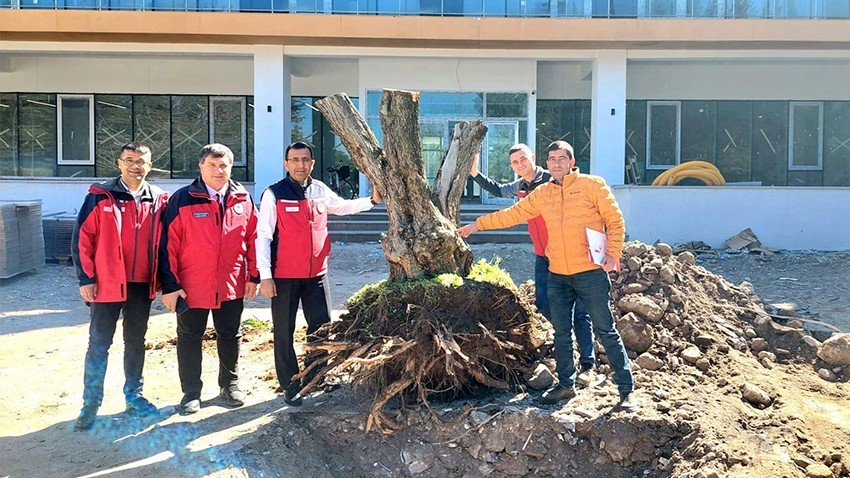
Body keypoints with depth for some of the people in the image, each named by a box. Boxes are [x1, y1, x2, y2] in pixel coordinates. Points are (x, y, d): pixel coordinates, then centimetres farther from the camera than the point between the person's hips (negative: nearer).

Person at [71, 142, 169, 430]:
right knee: (99, 344, 3)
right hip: (106, 284, -3)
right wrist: (86, 278, -8)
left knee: (136, 342, 14)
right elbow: (82, 239, -4)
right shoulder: (100, 197, -4)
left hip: (142, 285, 3)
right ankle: (90, 405, 12)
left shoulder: (158, 200, 4)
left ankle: (133, 397, 27)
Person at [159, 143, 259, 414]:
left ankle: (230, 384, 32)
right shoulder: (182, 199, -8)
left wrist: (253, 276, 3)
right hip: (192, 287, -2)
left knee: (230, 336, 14)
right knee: (190, 338, 9)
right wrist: (169, 285, -11)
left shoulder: (242, 199, 2)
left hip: (232, 286, 2)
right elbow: (168, 244, -9)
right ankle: (191, 392, 22)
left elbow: (252, 238, 7)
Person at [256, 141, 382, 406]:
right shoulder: (274, 194, -9)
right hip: (284, 275, -4)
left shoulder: (320, 191, 6)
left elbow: (343, 206, 27)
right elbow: (263, 236, -10)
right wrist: (265, 275, -15)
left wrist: (372, 200, 17)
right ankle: (290, 385, 19)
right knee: (284, 332, 5)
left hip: (317, 273, 4)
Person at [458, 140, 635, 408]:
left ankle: (626, 389, 7)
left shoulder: (592, 185, -3)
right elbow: (512, 214, 17)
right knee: (562, 333, 11)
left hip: (591, 273, -5)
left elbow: (615, 220, -3)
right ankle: (566, 385, 26)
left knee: (605, 331, -1)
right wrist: (477, 225, 15)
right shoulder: (541, 194, 11)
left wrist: (612, 253, -13)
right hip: (557, 276, 5)